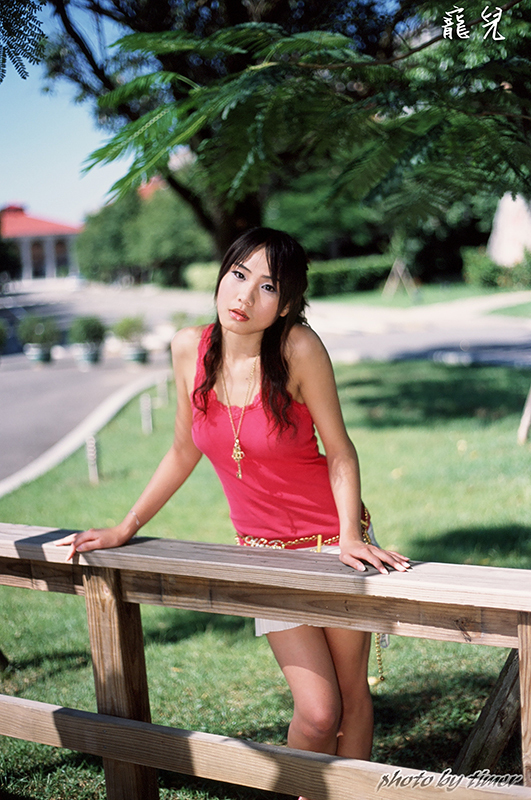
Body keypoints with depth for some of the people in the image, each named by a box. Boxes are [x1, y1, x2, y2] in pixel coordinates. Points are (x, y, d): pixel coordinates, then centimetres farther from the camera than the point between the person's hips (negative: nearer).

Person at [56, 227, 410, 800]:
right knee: (316, 711, -3)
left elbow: (340, 452, -10)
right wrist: (126, 528, 10)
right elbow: (184, 452, 5)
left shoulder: (299, 347, -19)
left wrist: (349, 535, -21)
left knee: (352, 695, 9)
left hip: (332, 540, -2)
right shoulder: (189, 348, -8)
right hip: (263, 550, 2)